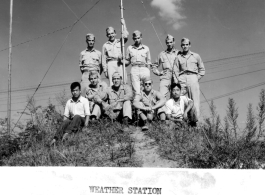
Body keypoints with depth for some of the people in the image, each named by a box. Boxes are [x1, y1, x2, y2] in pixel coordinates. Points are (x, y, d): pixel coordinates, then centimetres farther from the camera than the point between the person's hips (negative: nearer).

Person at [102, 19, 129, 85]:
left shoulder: (119, 42, 18)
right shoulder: (105, 45, 16)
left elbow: (125, 36, -1)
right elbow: (104, 59, 13)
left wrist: (123, 24, 5)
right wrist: (105, 70, 5)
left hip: (120, 64, 1)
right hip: (111, 64, -1)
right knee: (112, 83, -12)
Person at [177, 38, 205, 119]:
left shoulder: (196, 56, 19)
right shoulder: (178, 57, 18)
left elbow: (202, 70, 19)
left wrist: (197, 78, 4)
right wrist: (177, 80, -2)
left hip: (193, 77, 0)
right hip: (182, 78, 0)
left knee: (194, 101, -8)